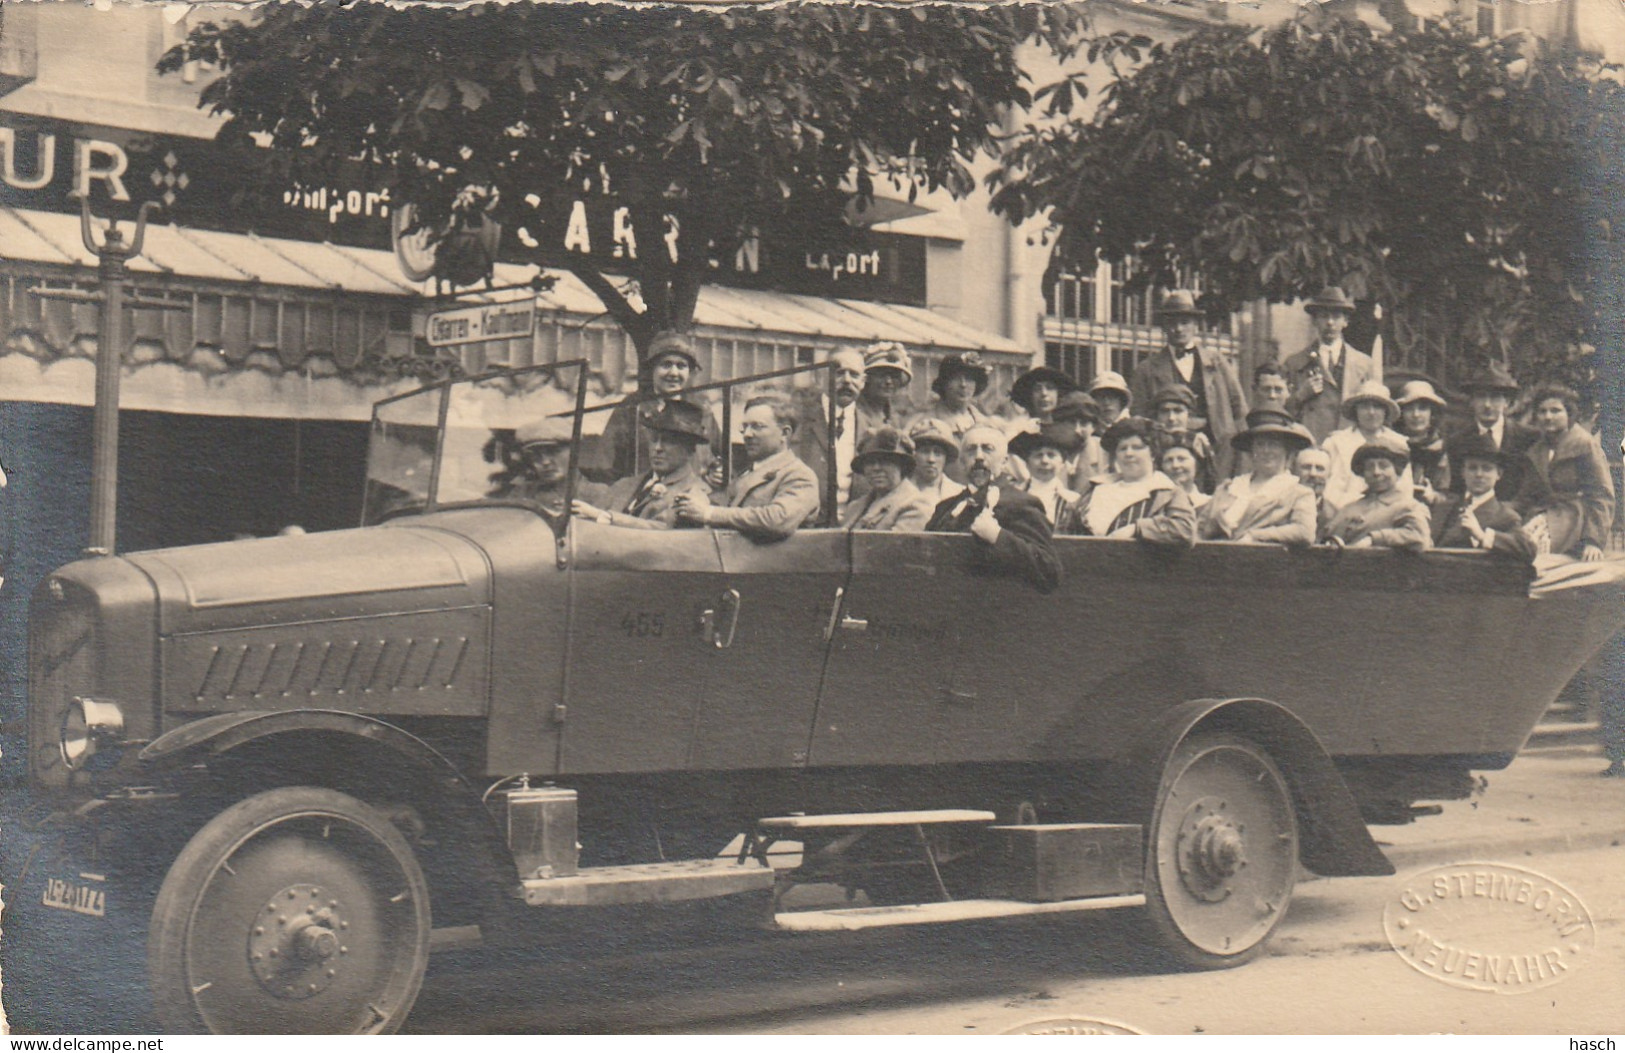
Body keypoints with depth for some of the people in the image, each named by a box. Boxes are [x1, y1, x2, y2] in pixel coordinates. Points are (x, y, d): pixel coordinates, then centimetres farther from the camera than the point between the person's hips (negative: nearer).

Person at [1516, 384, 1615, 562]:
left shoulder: (1586, 444, 1)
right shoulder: (1534, 452, 21)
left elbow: (1601, 497, -5)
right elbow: (1527, 498, 19)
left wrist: (1594, 541, -16)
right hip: (1544, 517, 6)